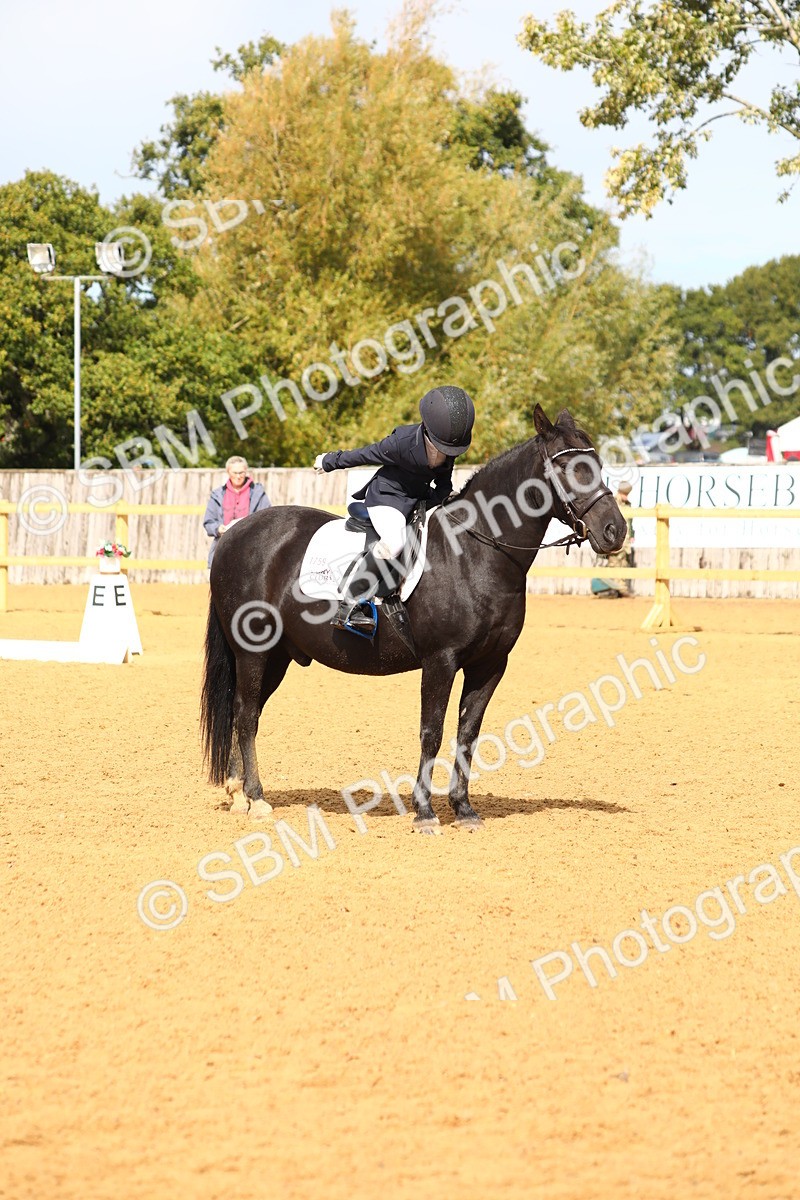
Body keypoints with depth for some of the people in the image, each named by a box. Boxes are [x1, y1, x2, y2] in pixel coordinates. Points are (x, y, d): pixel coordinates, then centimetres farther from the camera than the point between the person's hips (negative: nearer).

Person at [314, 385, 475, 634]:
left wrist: (436, 501, -15)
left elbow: (444, 482, 7)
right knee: (394, 541, -33)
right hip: (387, 495, -8)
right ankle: (350, 605, -32)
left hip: (421, 498, 8)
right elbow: (365, 455, -12)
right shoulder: (402, 442, -27)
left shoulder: (450, 446, -9)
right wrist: (330, 461, 3)